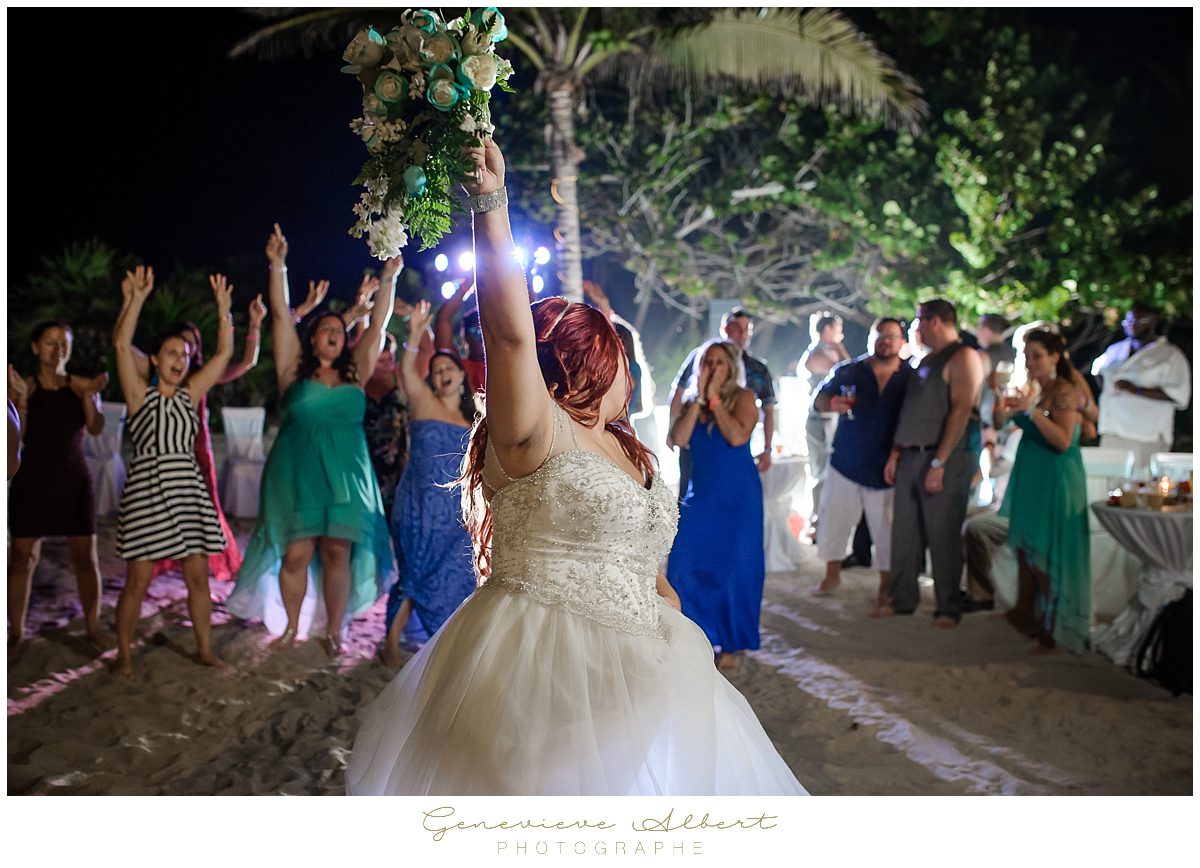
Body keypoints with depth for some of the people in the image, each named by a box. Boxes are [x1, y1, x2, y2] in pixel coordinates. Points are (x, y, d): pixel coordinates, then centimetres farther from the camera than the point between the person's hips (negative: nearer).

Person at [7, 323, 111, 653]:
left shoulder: (81, 385, 3)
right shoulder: (25, 386, 1)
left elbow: (96, 428, -10)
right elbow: (16, 436, -7)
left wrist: (89, 395, -26)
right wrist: (20, 397, -18)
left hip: (74, 480, 1)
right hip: (32, 479, -1)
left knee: (85, 558, 2)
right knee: (23, 558, 1)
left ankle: (93, 627, 13)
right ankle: (16, 632, 10)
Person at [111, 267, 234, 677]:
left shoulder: (190, 394, 12)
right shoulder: (140, 394, 2)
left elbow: (224, 352, 8)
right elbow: (121, 344, -11)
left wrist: (224, 307, 0)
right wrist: (136, 299, -19)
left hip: (188, 488, 4)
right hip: (147, 489, -4)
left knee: (198, 577, 5)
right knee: (138, 581, -2)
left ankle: (205, 649, 15)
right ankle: (124, 654, 10)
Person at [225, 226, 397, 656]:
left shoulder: (355, 373, 11)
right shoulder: (294, 370, 6)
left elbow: (378, 326, 11)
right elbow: (281, 316, -2)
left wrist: (388, 280, 9)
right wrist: (278, 266, -9)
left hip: (346, 476, 2)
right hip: (296, 474, -2)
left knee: (338, 552, 1)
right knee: (296, 553, 0)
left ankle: (333, 631, 10)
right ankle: (291, 626, 17)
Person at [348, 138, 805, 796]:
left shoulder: (627, 450, 16)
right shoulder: (534, 436, -10)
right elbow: (511, 330, -26)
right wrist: (491, 204, -31)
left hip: (628, 664, 8)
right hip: (540, 661, -8)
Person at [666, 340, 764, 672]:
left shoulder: (743, 398, -3)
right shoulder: (691, 402, 8)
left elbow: (737, 436, -19)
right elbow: (679, 439, -9)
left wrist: (714, 399, -12)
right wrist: (699, 399, -9)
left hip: (737, 498, -4)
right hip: (700, 494, 4)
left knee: (732, 568, 0)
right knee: (685, 566, -3)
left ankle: (730, 647, 9)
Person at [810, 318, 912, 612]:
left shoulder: (911, 379, -3)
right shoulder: (848, 372, 0)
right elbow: (819, 399, 7)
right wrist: (832, 404, -16)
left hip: (886, 469, -1)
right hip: (845, 464, 2)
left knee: (885, 527, 5)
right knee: (834, 518, 9)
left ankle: (885, 586, 19)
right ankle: (832, 574, 28)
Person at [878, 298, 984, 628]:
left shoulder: (963, 357, -8)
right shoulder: (926, 361, 20)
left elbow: (960, 411, -16)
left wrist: (939, 462, -21)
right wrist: (895, 453, 13)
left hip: (942, 458, -8)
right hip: (910, 456, 8)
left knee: (942, 536, -4)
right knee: (905, 532, 9)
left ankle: (948, 609, 5)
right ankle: (902, 599, 18)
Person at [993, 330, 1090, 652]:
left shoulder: (1065, 392, -15)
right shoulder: (1037, 389, 11)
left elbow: (1063, 440, -24)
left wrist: (1031, 410, -26)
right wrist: (1013, 411, 9)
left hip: (1055, 481, -9)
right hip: (1029, 477, 9)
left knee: (1046, 555, -5)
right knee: (1025, 547, 15)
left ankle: (1054, 629, 3)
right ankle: (1025, 613, 28)